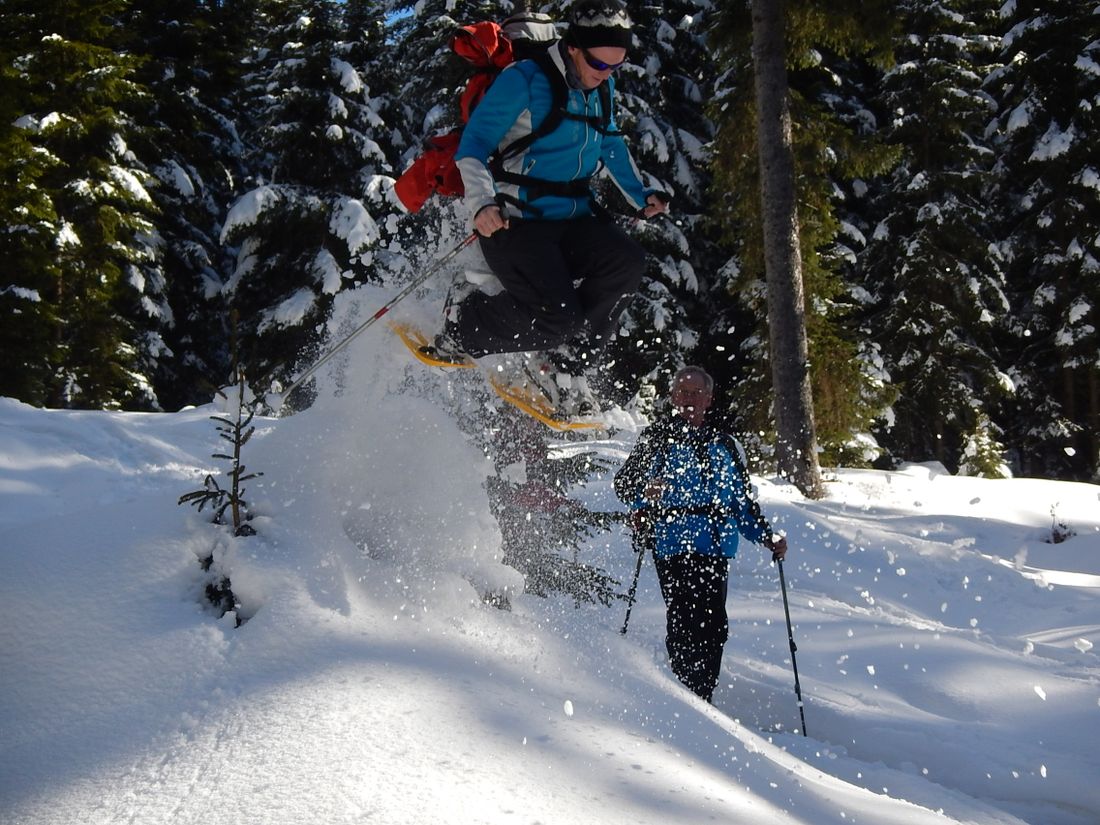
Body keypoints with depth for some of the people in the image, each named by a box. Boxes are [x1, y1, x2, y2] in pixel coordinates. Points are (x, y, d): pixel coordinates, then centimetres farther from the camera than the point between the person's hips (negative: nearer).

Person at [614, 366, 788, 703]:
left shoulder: (722, 443, 21)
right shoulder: (658, 436, 7)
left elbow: (743, 499, 26)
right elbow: (623, 482, 1)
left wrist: (767, 537, 16)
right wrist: (644, 493, -21)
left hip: (717, 548, 5)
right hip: (674, 544, -5)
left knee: (714, 626, 1)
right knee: (686, 624, -14)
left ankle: (702, 700, 10)